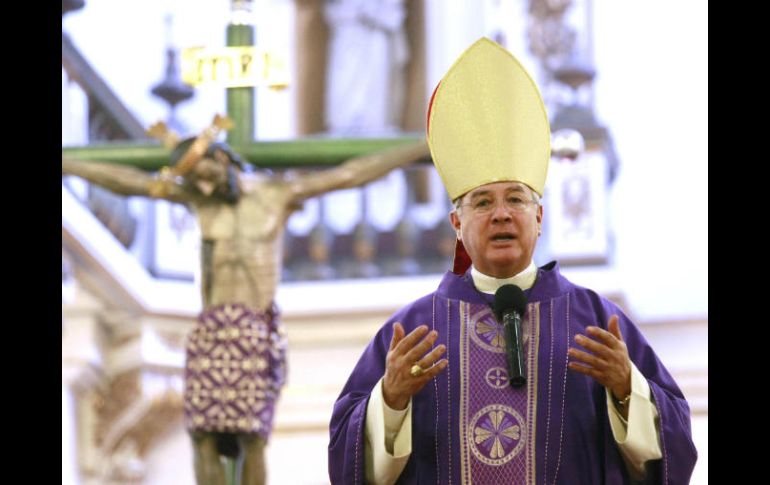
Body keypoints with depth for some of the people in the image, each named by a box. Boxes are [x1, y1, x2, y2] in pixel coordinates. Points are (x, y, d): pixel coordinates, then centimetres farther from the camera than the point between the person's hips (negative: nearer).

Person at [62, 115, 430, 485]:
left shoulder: (278, 192, 4)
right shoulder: (198, 196, 10)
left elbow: (349, 174, 2)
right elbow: (126, 180, 9)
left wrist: (422, 149, -1)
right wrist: (66, 166, 6)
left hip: (257, 333, -3)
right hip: (210, 330, 3)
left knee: (251, 439, -7)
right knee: (202, 434, -5)